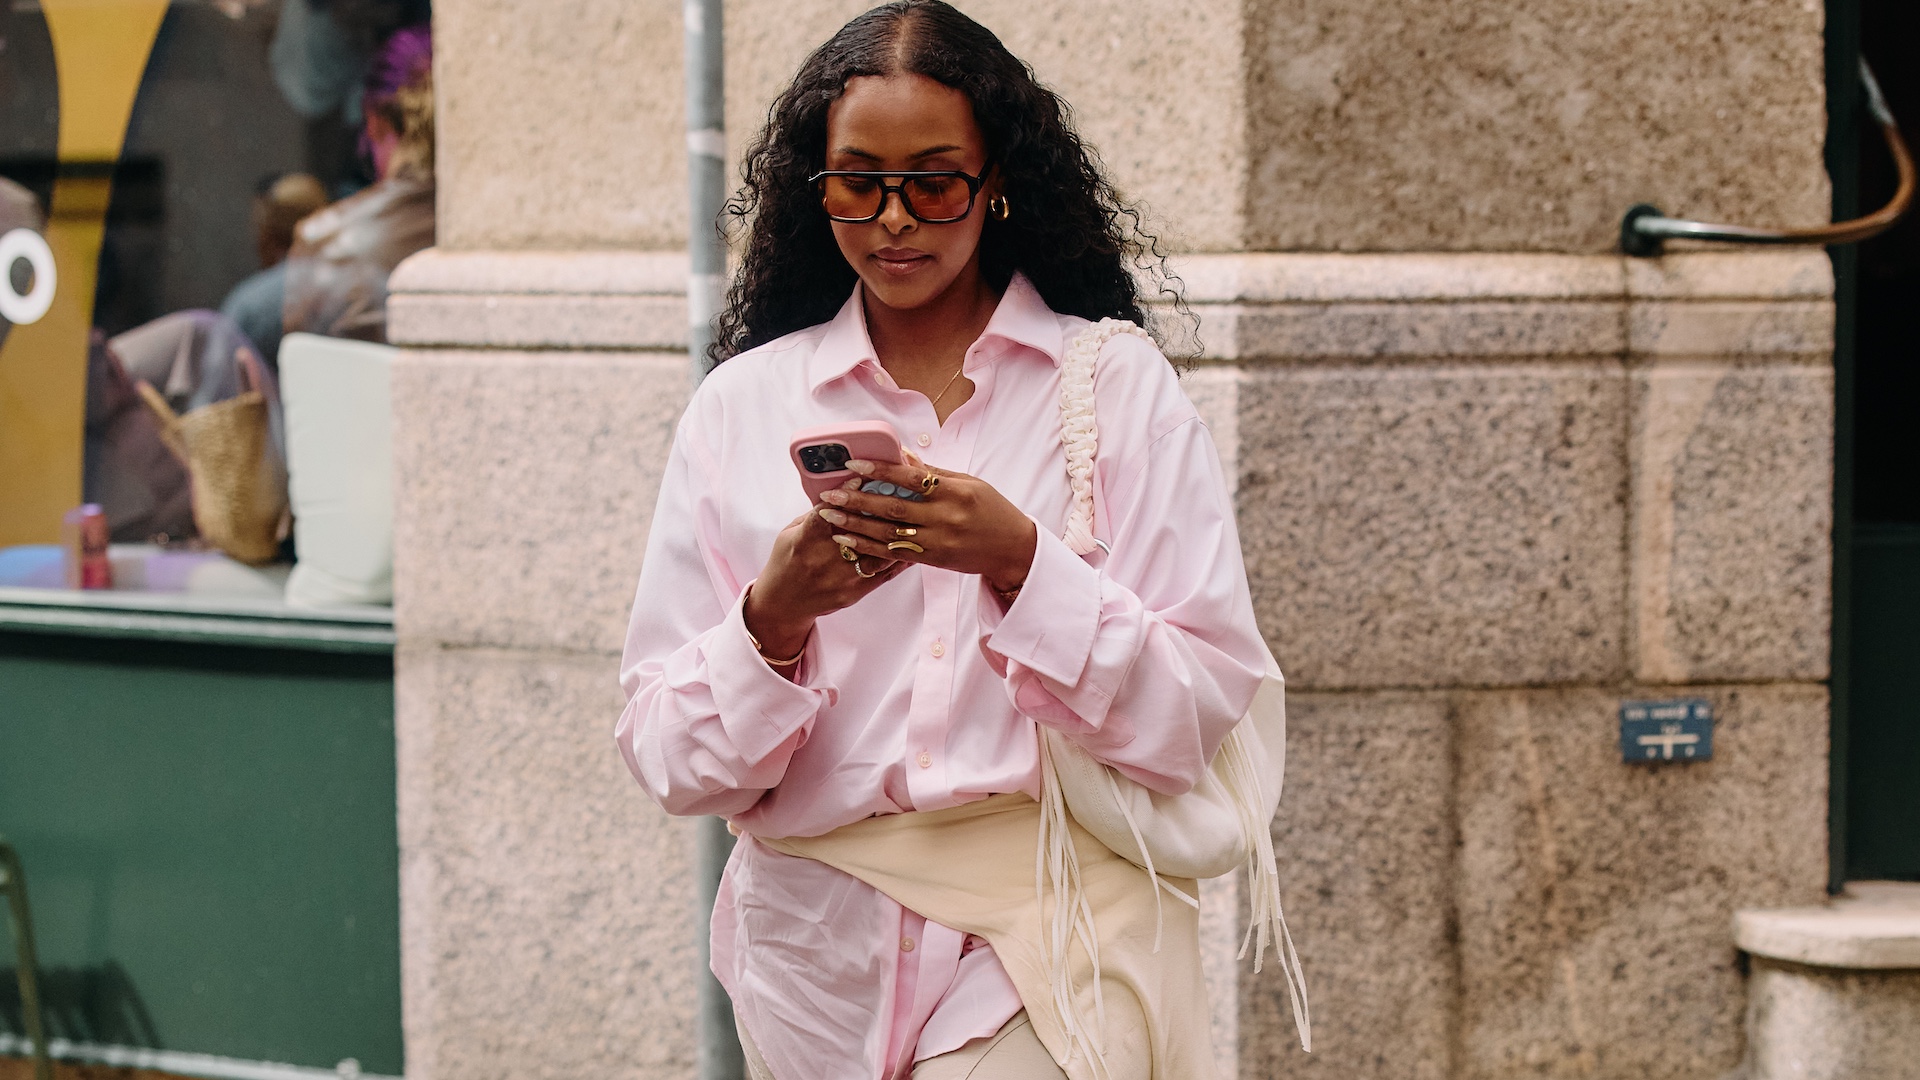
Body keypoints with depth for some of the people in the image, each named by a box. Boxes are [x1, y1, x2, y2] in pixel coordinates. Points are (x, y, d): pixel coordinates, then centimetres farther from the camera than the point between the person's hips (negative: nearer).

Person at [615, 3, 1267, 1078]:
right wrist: (774, 617, -14)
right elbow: (669, 760, 4)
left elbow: (1201, 718, -3)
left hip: (1051, 934, -4)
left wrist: (1022, 567, -15)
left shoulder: (1120, 387, 4)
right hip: (823, 939, 4)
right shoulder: (740, 408, 9)